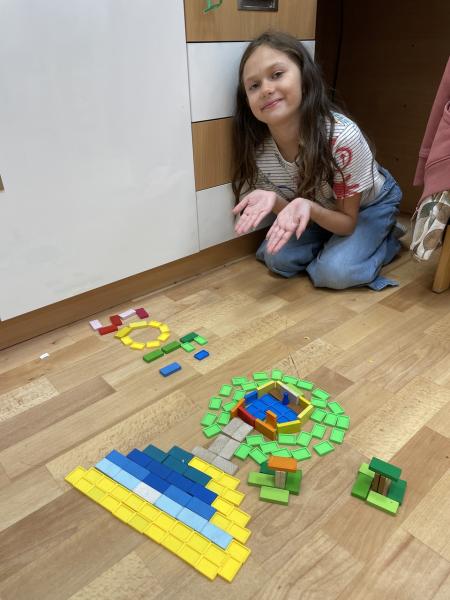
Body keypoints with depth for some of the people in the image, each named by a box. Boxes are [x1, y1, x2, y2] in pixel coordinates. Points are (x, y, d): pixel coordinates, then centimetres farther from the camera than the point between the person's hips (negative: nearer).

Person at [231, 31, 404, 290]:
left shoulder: (343, 137, -37)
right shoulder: (256, 149, -25)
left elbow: (348, 222, -25)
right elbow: (293, 211, -13)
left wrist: (309, 207, -47)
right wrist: (272, 200, -37)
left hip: (369, 205, -3)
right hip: (323, 209, 4)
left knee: (334, 272, -24)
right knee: (278, 258, -16)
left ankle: (387, 240, 4)